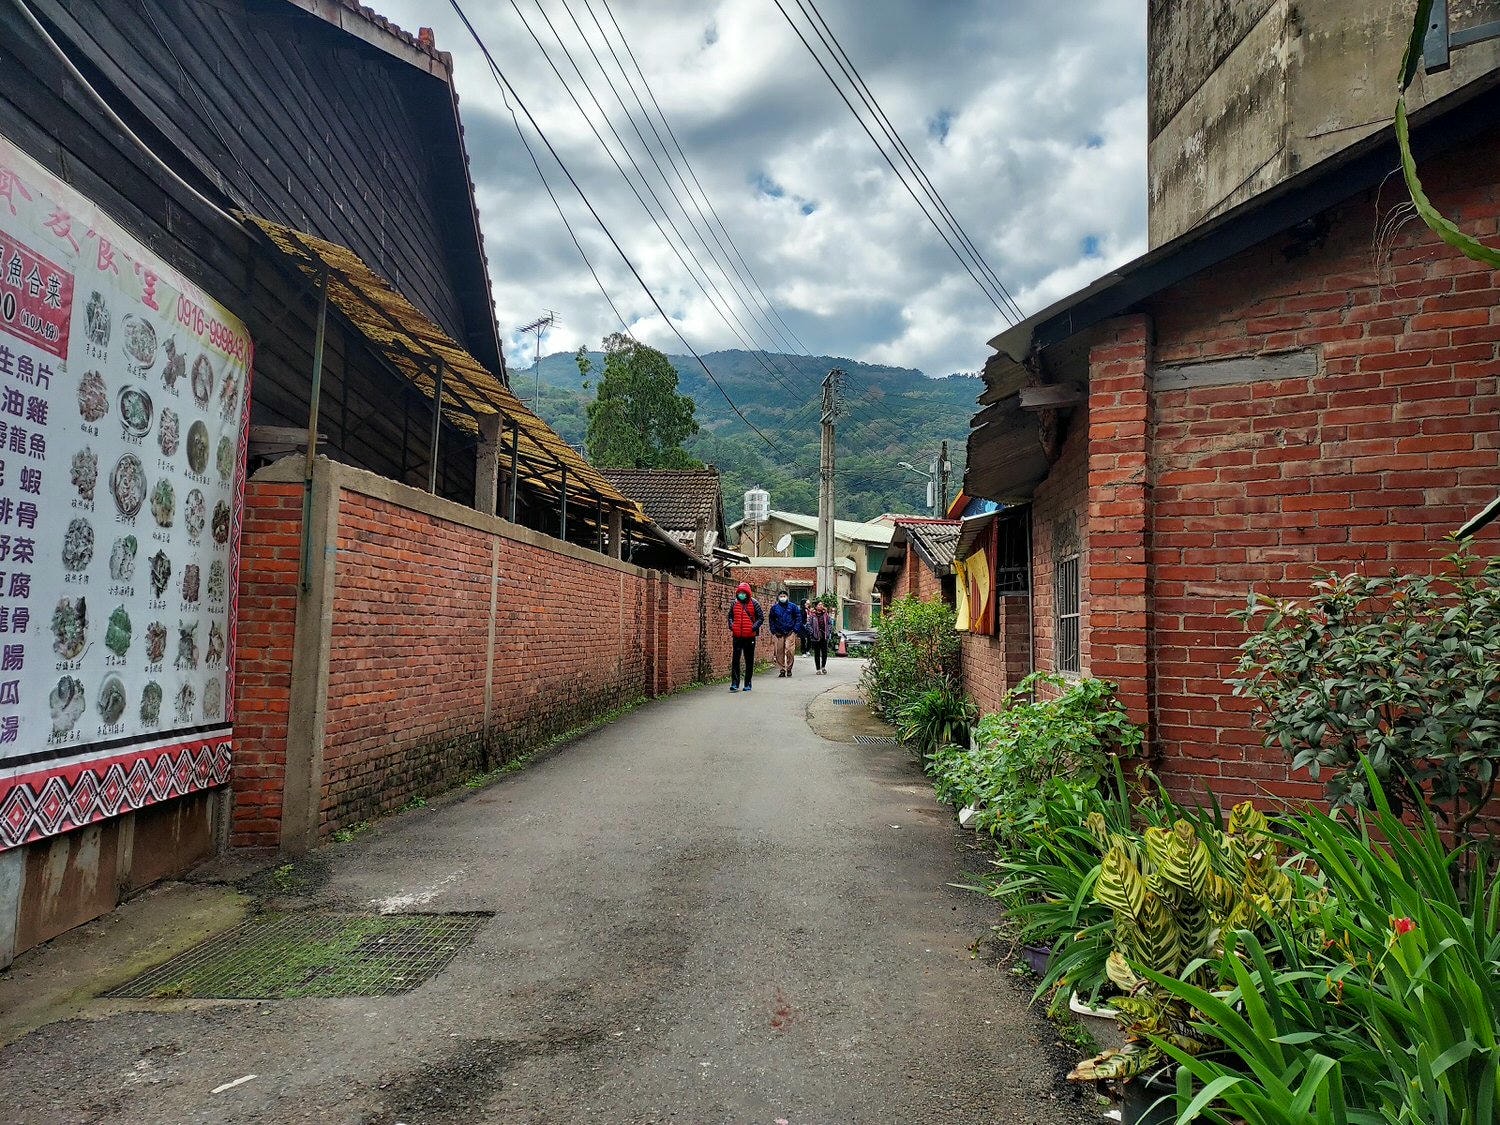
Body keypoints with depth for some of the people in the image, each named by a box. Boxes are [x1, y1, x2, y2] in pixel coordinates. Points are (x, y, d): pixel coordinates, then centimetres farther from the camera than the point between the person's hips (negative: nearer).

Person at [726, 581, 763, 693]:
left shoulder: (754, 603, -2)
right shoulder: (734, 603, 6)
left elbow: (761, 618, -1)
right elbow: (730, 617, 18)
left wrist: (754, 628, -15)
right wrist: (731, 627, 0)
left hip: (750, 636, -2)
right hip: (737, 636, 2)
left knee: (749, 661, 8)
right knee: (735, 660, -4)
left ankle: (747, 684, 17)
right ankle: (735, 683, -3)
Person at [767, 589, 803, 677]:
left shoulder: (793, 606, 4)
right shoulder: (774, 608, 8)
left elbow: (798, 618, 4)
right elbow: (771, 620, 16)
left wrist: (795, 630, -5)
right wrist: (773, 631, 6)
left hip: (790, 633, -2)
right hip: (779, 633, 2)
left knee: (789, 650, -13)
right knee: (779, 652, 1)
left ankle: (789, 668, 2)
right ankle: (782, 669, 10)